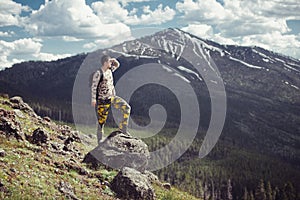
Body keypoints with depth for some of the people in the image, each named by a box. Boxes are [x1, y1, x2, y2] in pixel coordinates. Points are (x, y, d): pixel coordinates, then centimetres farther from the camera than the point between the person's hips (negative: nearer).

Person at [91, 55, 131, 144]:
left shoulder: (109, 70, 7)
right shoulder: (98, 73, -14)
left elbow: (117, 65, 26)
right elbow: (93, 86, -15)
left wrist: (114, 60, 4)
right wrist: (93, 99, -20)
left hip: (112, 97, 7)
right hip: (102, 100, -7)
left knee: (126, 107, -13)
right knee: (101, 121, 0)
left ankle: (122, 128, -3)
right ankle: (100, 142, 11)